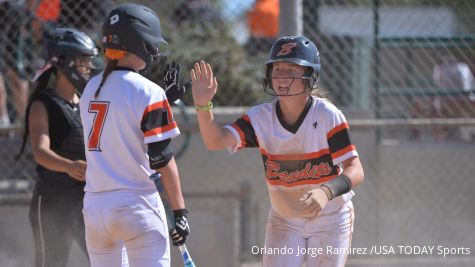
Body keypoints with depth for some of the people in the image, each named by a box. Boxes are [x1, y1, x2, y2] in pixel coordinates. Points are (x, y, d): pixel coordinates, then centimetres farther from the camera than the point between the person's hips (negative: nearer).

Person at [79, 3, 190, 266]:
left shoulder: (90, 89, 10)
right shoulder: (147, 92, -10)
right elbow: (163, 161, -12)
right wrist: (180, 212, -8)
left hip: (94, 206, 6)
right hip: (136, 206, -6)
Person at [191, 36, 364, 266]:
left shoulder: (328, 116, -20)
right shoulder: (261, 117, -10)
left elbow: (355, 171, -24)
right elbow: (216, 141, -23)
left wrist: (326, 192, -44)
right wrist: (203, 106, -42)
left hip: (330, 219, -2)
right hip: (283, 220, 3)